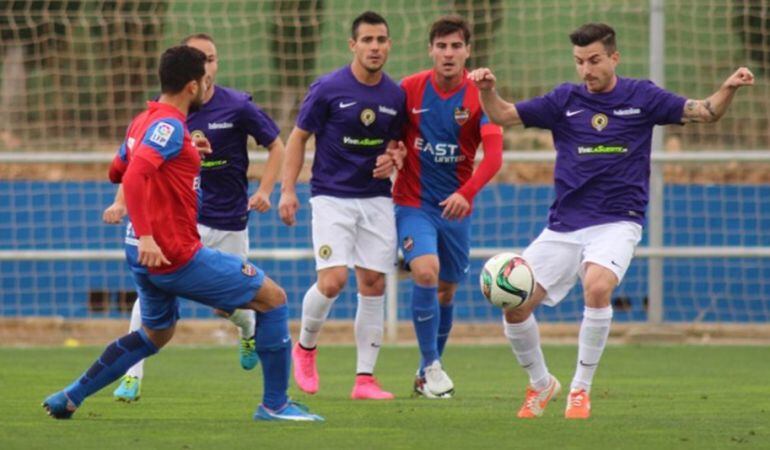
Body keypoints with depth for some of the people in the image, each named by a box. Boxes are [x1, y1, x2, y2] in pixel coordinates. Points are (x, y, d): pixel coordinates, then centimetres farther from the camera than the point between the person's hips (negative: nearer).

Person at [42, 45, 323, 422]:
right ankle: (274, 404, 3)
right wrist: (145, 235, -36)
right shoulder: (170, 126, -17)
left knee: (155, 334, 29)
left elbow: (116, 171, 28)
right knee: (272, 298, 0)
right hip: (178, 257, -10)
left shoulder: (144, 121, 11)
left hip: (148, 257, 10)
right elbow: (134, 177, -31)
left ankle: (70, 398, 25)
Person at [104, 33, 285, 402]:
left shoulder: (237, 107, -9)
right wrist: (121, 202, -5)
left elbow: (276, 146, 3)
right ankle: (133, 376, -14)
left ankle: (249, 332, 48)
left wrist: (264, 192, -9)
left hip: (229, 222, 0)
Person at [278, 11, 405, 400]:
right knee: (332, 281, -16)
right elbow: (298, 138, -1)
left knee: (373, 285, 0)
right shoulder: (328, 89, -9)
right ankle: (305, 347, 13)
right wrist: (287, 189, -8)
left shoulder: (395, 96, 3)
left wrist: (391, 159, -4)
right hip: (332, 198, -4)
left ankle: (365, 378, 6)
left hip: (376, 199, 4)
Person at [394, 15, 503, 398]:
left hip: (456, 207, 2)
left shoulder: (479, 97, -9)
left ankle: (426, 374, 30)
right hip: (414, 204, -2)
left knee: (446, 291, 11)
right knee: (426, 273, -23)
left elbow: (494, 155, -20)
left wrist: (467, 193, -35)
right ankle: (431, 365, -9)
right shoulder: (410, 89, -6)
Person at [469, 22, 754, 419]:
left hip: (617, 223, -3)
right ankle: (540, 384, 23)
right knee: (514, 306, -5)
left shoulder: (640, 97, 1)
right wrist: (487, 90, -15)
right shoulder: (565, 100, 5)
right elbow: (502, 115, 5)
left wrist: (729, 87, -17)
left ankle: (581, 388, -15)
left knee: (597, 286, -32)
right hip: (563, 227, 3)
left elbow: (705, 112, 2)